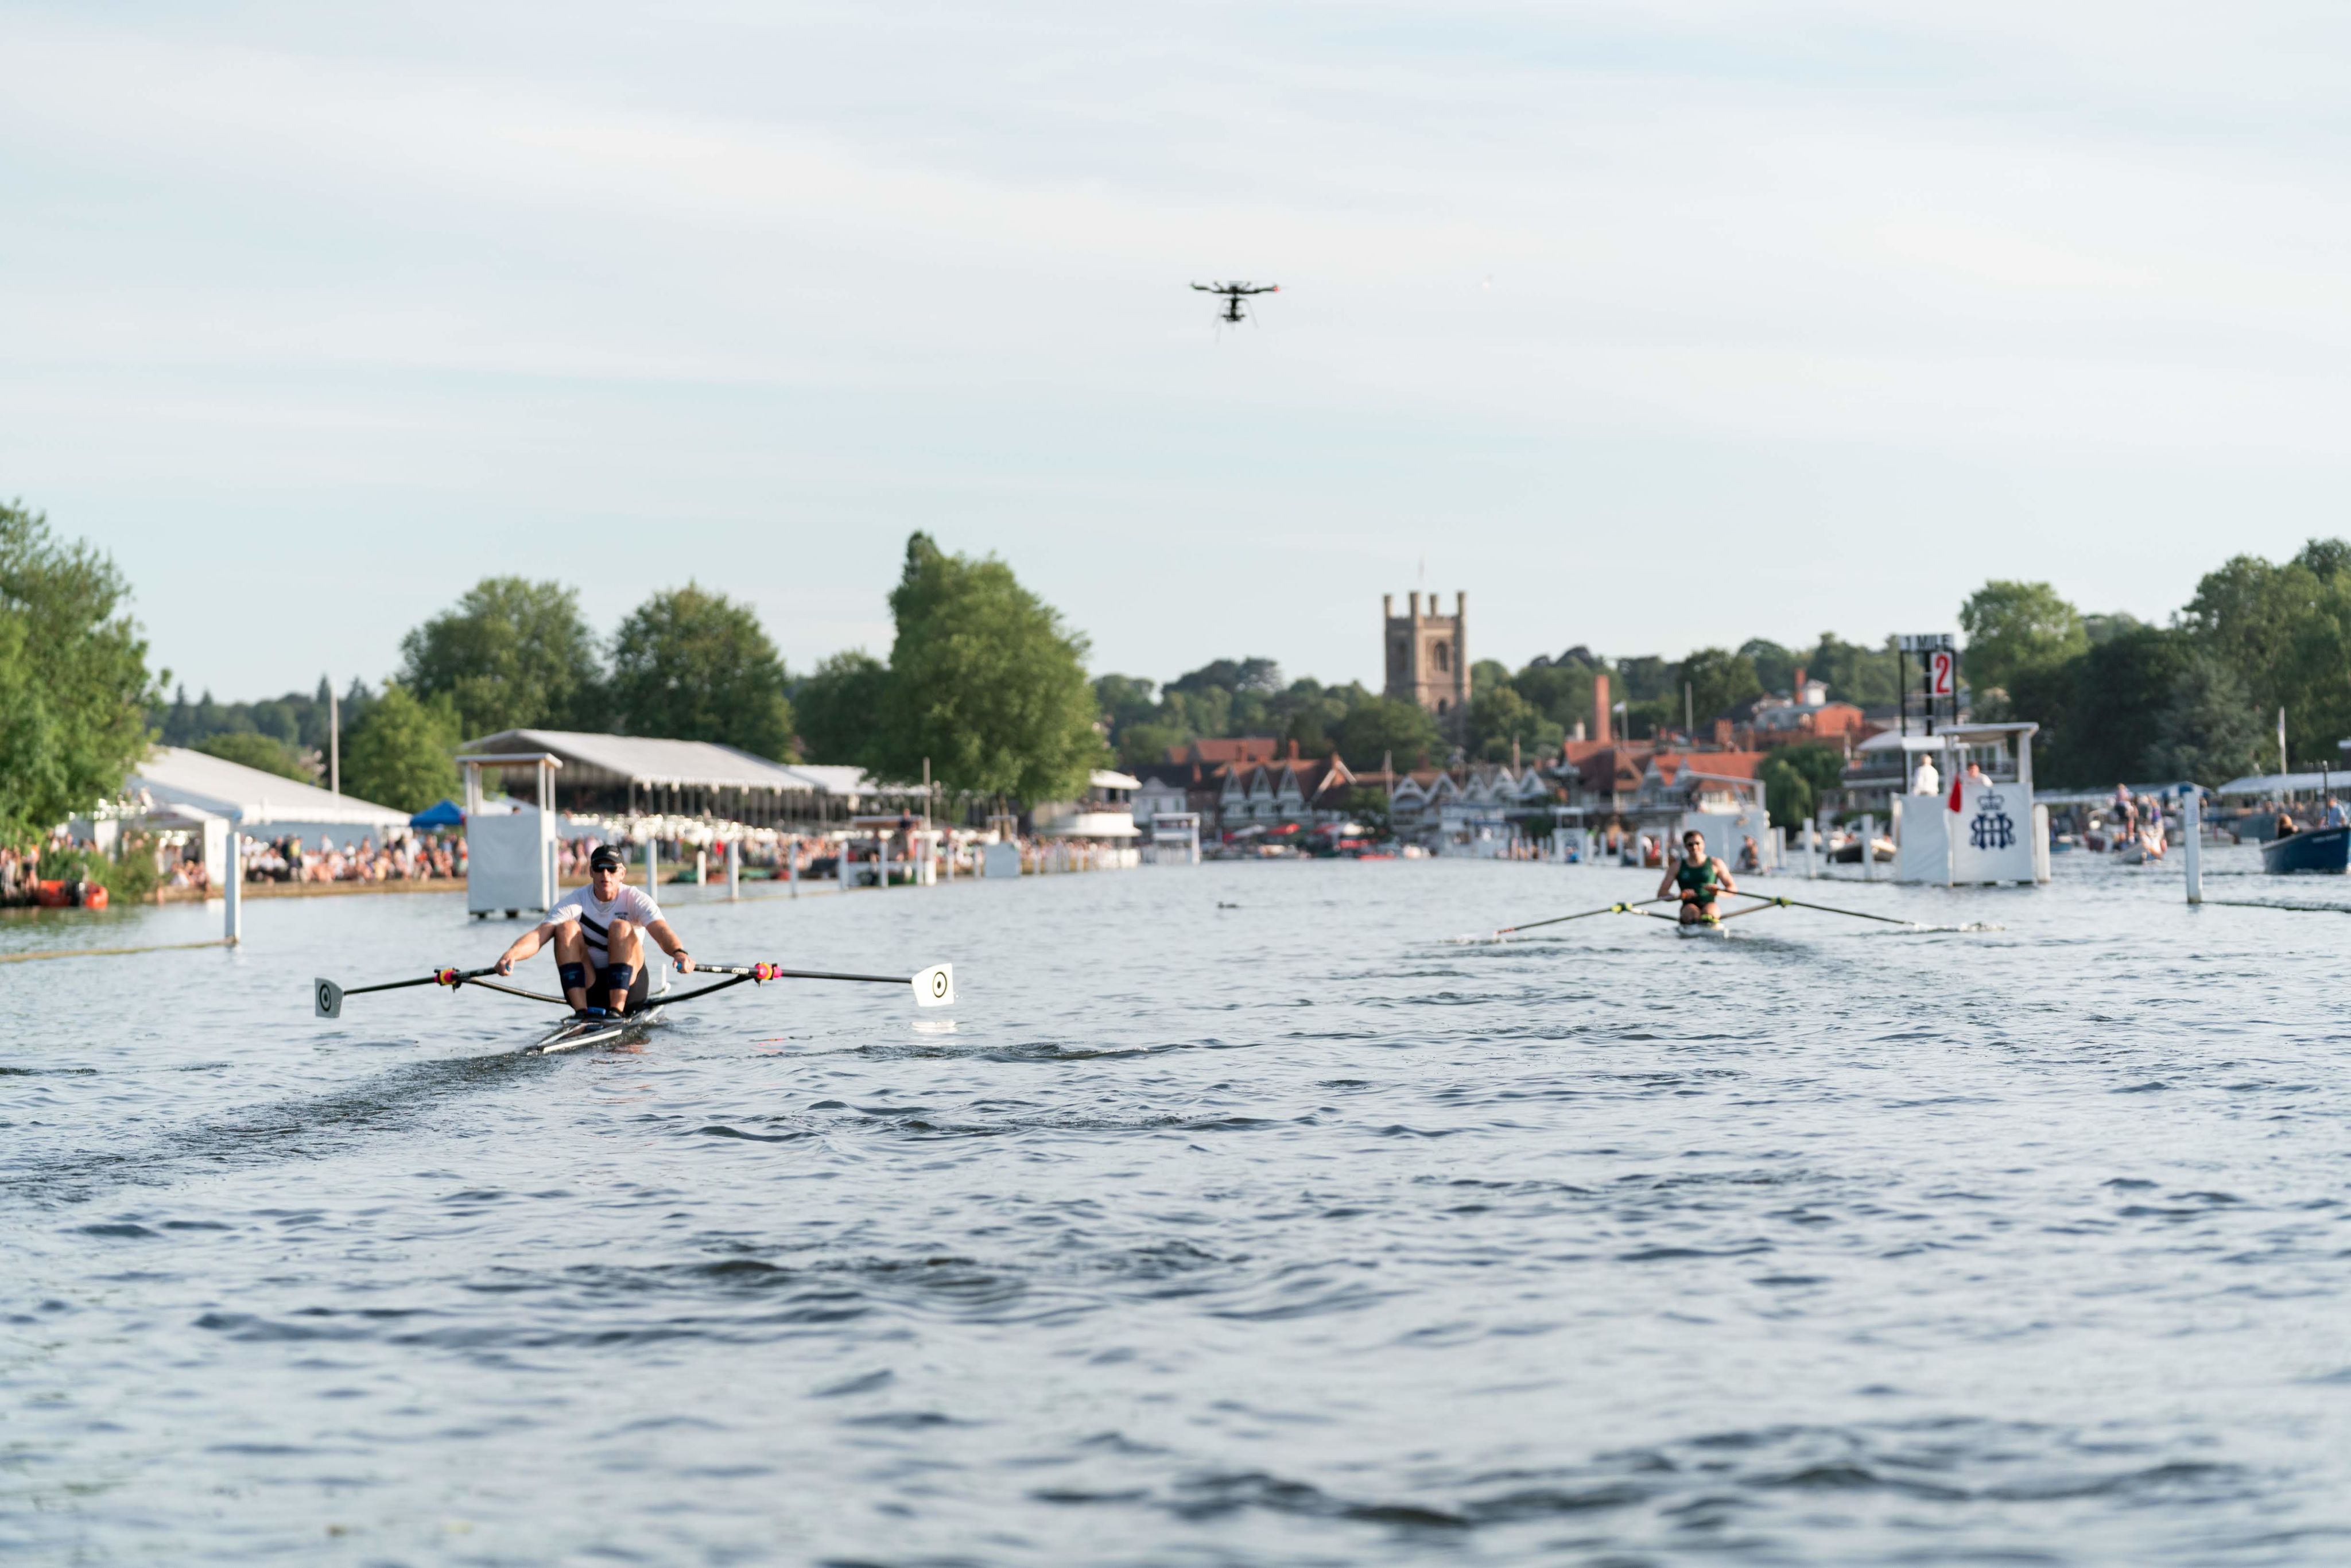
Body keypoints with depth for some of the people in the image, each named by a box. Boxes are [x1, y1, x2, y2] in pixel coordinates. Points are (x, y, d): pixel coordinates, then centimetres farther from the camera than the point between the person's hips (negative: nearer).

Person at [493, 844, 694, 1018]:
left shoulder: (634, 900, -6)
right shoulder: (574, 902, -4)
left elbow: (660, 930, -26)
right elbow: (539, 934, -19)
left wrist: (679, 953, -49)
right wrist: (512, 953, -41)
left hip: (628, 987, -2)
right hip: (588, 988, 2)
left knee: (620, 927, -23)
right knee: (567, 928, -18)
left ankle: (616, 1010, -31)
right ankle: (582, 1012, -29)